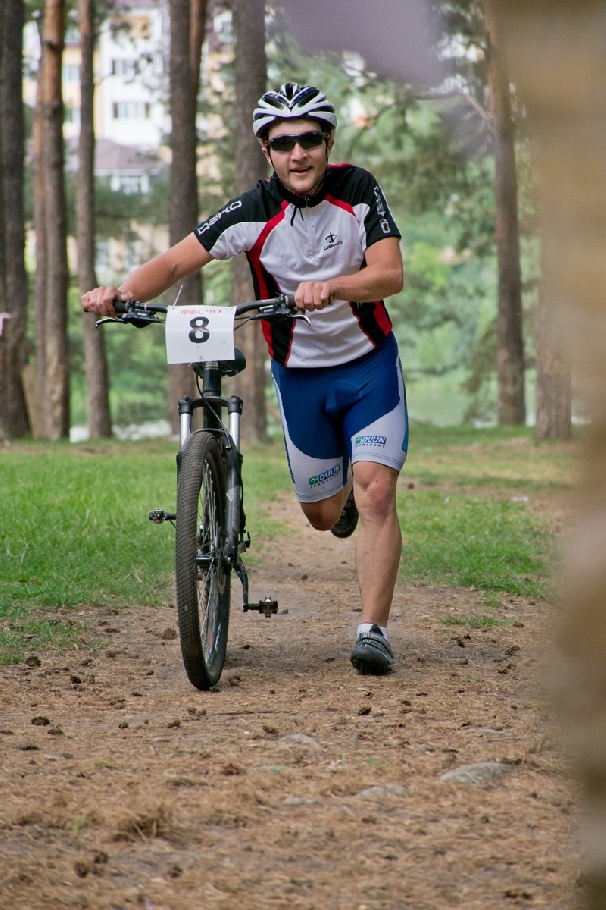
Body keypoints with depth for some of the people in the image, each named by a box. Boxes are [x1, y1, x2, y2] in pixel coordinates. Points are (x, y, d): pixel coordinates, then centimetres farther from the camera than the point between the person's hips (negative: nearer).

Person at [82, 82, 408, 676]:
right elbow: (175, 262, -20)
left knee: (374, 490, -18)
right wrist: (121, 294, -39)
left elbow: (390, 275, -23)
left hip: (369, 363, -1)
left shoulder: (358, 190, -13)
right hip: (300, 373, 1)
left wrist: (331, 287, -42)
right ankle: (345, 490, 50)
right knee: (323, 513, 11)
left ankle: (373, 631, -13)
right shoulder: (253, 213, -15)